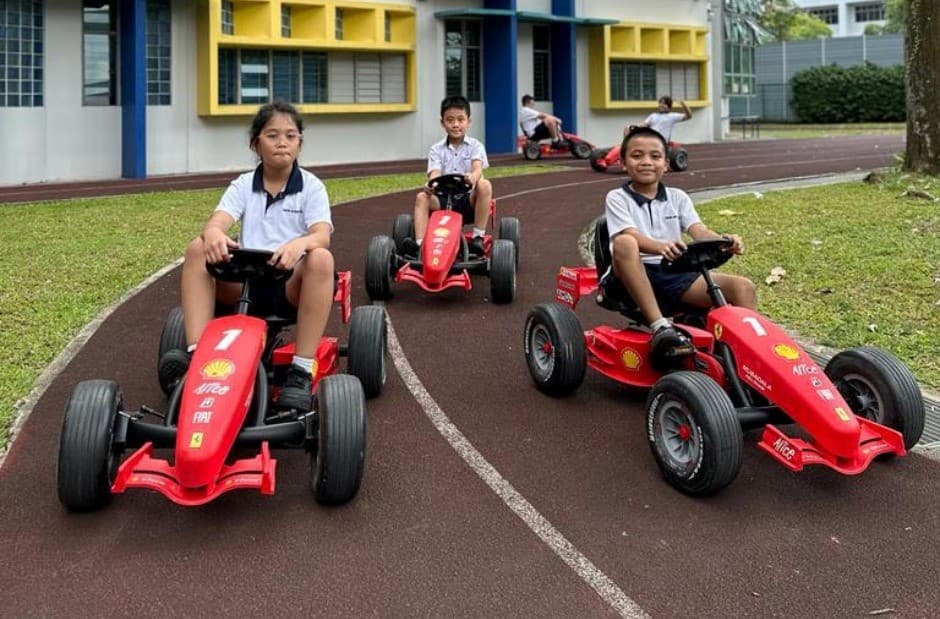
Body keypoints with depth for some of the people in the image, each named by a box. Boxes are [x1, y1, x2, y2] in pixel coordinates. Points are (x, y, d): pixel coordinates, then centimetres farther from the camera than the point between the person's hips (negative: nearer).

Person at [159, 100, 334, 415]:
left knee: (321, 258, -34)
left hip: (291, 284, -2)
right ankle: (196, 352, -28)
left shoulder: (311, 187, 5)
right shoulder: (243, 185, 11)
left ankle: (302, 369, -32)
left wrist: (299, 244, -37)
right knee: (198, 248, -21)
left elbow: (322, 236, -13)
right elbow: (216, 222, -7)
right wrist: (214, 235, -33)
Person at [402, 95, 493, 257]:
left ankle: (478, 236, -25)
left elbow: (478, 168, -17)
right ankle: (419, 243, -35)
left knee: (484, 185, -30)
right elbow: (435, 174, -10)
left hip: (469, 200, -2)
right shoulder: (436, 150, 7)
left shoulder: (475, 146, 3)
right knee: (422, 197, -23)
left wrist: (473, 177, -43)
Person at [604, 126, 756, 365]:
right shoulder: (617, 198, 4)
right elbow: (632, 237, -15)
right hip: (637, 278, -4)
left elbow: (699, 231, -1)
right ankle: (660, 326, -38)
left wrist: (723, 240, -25)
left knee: (743, 287, -15)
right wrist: (660, 246, -37)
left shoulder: (677, 197, 16)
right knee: (624, 244, -37)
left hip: (676, 275, 4)